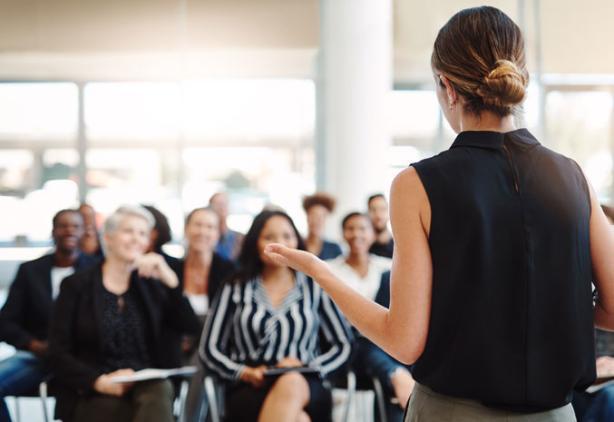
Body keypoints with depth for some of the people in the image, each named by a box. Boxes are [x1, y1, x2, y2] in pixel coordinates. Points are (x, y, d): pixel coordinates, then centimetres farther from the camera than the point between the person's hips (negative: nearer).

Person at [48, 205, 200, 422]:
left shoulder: (151, 285, 17)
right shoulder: (76, 285, 9)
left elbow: (190, 328, 4)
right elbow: (58, 353, 1)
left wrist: (169, 279, -7)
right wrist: (100, 381, -16)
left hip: (149, 387, 2)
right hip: (93, 396, -2)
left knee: (160, 390, -35)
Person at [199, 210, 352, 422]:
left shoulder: (314, 287, 12)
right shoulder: (235, 290, 12)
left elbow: (343, 346, 13)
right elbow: (210, 349, 11)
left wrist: (308, 367, -6)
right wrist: (245, 372, -8)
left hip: (306, 389, 1)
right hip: (249, 391, -1)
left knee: (292, 383, -39)